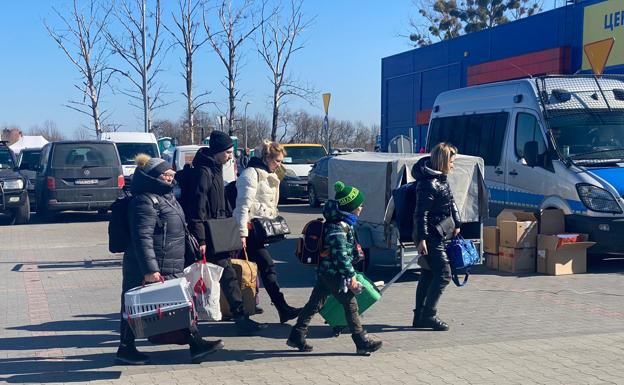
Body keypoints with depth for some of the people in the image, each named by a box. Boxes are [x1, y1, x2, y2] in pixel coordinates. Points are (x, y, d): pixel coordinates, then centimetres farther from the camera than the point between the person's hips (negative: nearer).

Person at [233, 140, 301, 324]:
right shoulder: (252, 173, -11)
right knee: (267, 266, -11)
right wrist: (242, 233, -20)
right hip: (250, 228, -9)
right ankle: (283, 309, -12)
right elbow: (243, 205, -16)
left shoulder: (269, 176, 19)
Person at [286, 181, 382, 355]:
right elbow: (341, 254, -25)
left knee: (315, 303, 12)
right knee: (350, 304, -2)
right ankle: (363, 343, 6)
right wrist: (351, 276, -22)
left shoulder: (343, 223, 12)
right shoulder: (338, 227, -21)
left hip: (325, 273, 10)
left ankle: (296, 336, 17)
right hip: (334, 274, -10)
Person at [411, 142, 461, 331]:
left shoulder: (441, 179, 12)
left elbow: (451, 202, 25)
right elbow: (421, 213, -21)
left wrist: (456, 224, 21)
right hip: (430, 237, -10)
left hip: (437, 235, 10)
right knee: (444, 274, -9)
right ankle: (428, 315, -3)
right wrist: (422, 239, -23)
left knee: (429, 274, 13)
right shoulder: (428, 184, -20)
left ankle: (420, 317, 19)